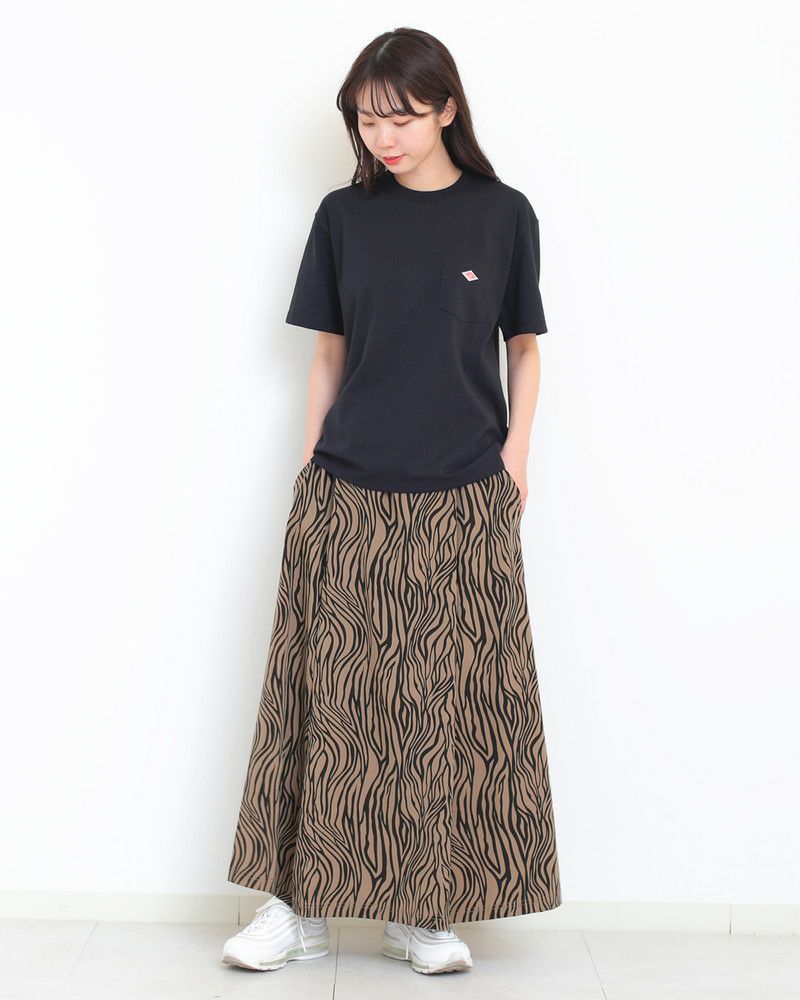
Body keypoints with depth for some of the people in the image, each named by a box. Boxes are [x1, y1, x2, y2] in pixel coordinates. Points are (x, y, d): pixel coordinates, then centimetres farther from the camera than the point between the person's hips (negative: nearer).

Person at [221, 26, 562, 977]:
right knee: (329, 692, 2)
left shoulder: (503, 214, 3)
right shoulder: (344, 215, 6)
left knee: (450, 699, 3)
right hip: (348, 497, 1)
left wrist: (513, 450, -2)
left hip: (464, 501, -1)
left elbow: (523, 346, 10)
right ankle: (300, 904, 13)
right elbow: (330, 352, 10)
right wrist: (311, 467, 6)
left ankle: (422, 910, 15)